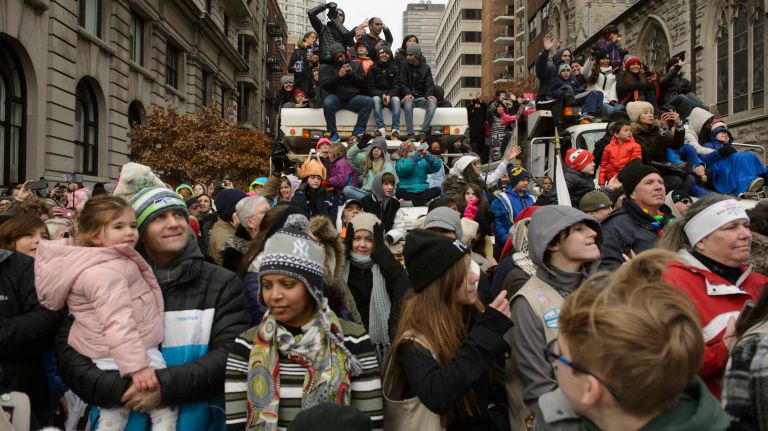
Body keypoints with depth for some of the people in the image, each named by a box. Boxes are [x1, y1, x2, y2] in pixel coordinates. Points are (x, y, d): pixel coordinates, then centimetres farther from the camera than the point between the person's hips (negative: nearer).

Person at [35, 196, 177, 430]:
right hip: (120, 355, -11)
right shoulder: (106, 273, -26)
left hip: (109, 353, 11)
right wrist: (137, 365, -36)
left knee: (116, 406, 24)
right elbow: (118, 323, -33)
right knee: (165, 403, -5)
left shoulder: (106, 261, 7)